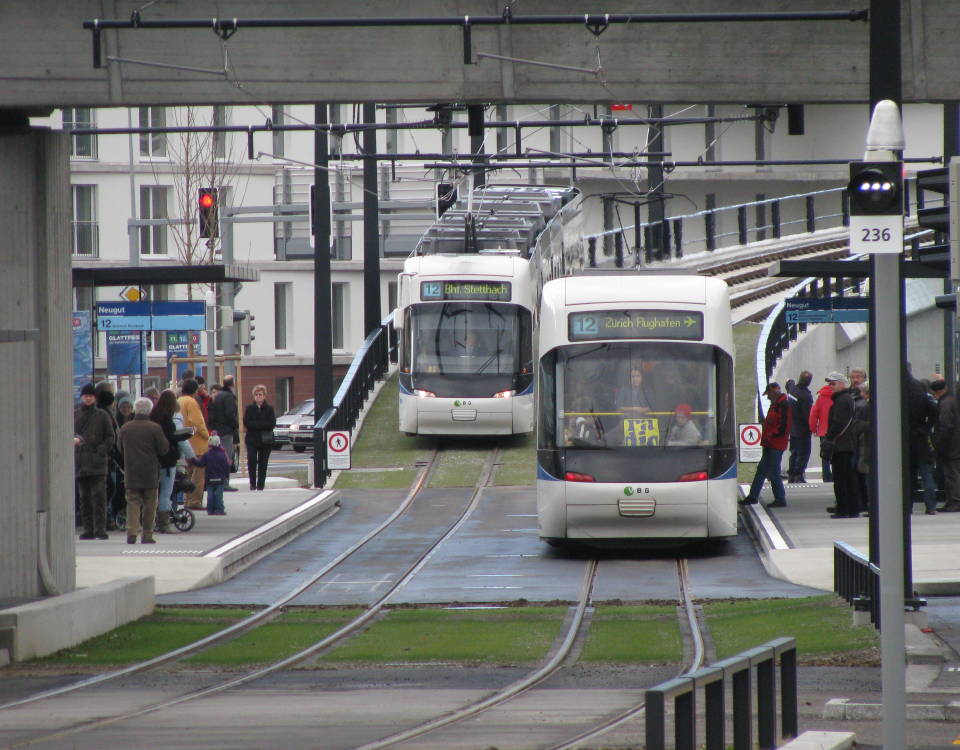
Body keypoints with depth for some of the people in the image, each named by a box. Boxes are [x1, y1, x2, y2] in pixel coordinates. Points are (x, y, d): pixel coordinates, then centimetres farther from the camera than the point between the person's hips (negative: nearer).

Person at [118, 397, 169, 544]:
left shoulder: (125, 428, 1)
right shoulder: (154, 428, -9)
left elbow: (121, 449, 13)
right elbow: (164, 449, -5)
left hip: (131, 472, 2)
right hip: (150, 473, -2)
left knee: (133, 501, 3)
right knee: (150, 504, 7)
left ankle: (132, 531, -16)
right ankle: (147, 535, 7)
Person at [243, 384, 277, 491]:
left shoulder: (269, 409, 5)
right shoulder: (249, 408, 6)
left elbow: (272, 423, -7)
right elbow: (246, 423, -5)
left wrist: (255, 425, -13)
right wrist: (262, 425, -13)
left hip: (265, 440, 0)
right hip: (252, 439, 0)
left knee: (263, 463, 1)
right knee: (252, 461, -13)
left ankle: (260, 485, 7)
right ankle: (253, 483, -1)